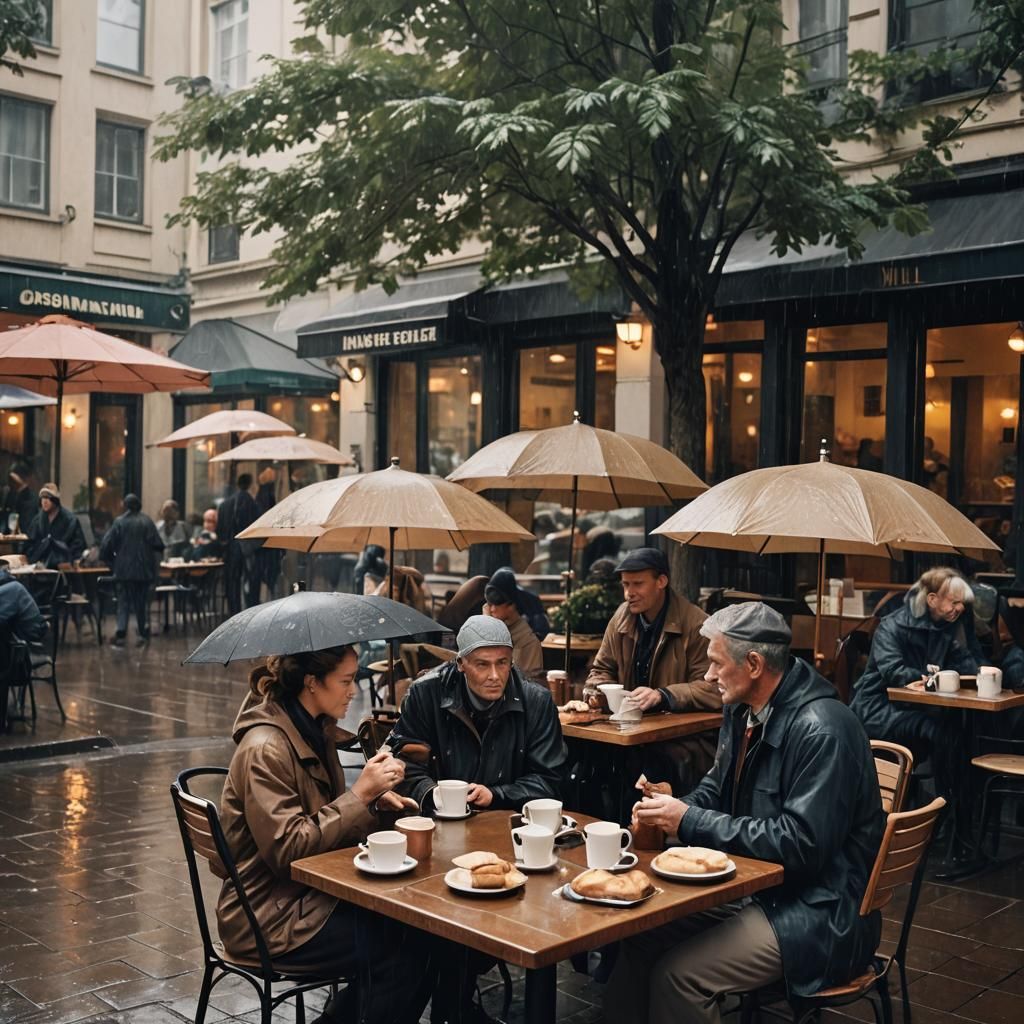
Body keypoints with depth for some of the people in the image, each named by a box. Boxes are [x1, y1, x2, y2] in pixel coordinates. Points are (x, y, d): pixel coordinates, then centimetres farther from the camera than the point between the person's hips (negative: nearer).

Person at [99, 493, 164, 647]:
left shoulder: (119, 522, -4)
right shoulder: (147, 522, -2)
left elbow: (106, 546, -6)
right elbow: (158, 545, -7)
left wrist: (112, 562, 8)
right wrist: (153, 560, 12)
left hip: (125, 569, -1)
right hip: (145, 569, 1)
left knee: (124, 601, 4)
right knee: (141, 601, 12)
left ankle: (120, 634, -10)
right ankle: (143, 633, 16)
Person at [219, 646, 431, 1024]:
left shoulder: (314, 731, 6)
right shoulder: (265, 750, -21)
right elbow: (287, 848, -25)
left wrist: (374, 802, -4)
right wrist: (360, 793, -24)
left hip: (310, 891, 9)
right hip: (271, 917, -9)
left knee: (417, 931, -5)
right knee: (401, 953, -16)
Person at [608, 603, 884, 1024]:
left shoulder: (821, 729, -23)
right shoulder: (743, 711, 5)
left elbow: (801, 843, -26)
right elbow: (717, 786, 20)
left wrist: (690, 823, -22)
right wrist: (675, 809, -4)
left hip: (818, 913, -9)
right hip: (753, 887, 9)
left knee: (677, 975, -20)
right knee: (641, 935, -4)